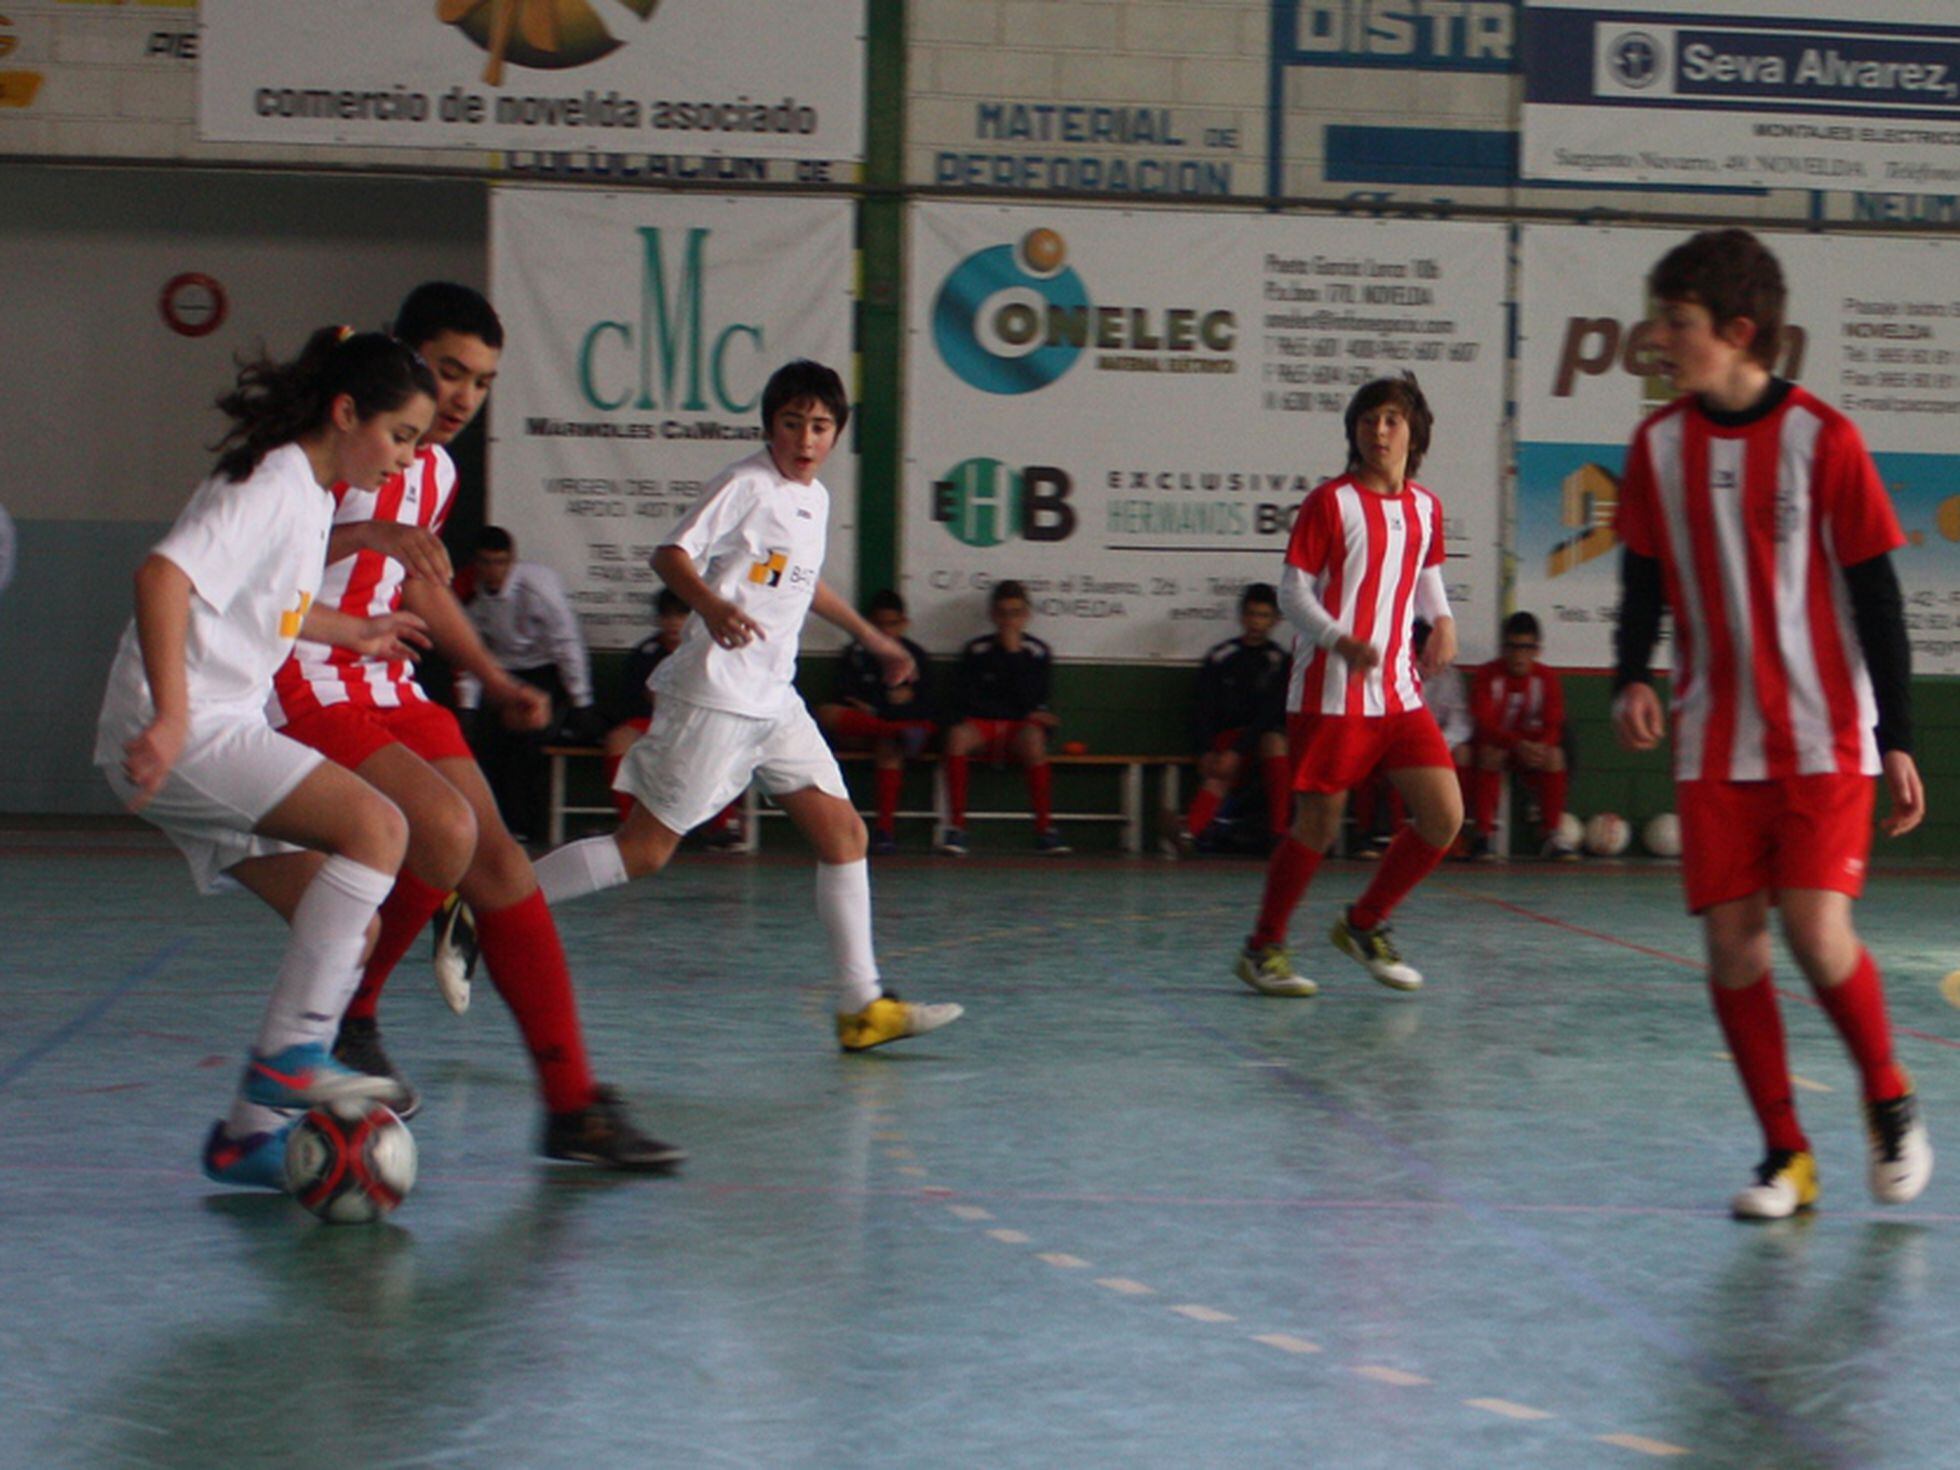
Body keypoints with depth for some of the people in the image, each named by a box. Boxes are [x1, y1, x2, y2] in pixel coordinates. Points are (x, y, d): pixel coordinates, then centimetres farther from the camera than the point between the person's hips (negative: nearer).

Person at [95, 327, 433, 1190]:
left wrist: (349, 631, 49)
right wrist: (170, 718, -34)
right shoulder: (274, 487, -12)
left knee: (352, 927, 6)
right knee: (375, 825, -25)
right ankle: (288, 1055, -25)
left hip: (218, 737, 10)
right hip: (184, 734, -10)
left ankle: (252, 1132, 10)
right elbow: (164, 575, -26)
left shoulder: (309, 494, 18)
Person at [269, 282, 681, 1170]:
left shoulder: (437, 472, 13)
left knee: (499, 865, -2)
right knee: (443, 830, -26)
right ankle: (345, 1018, -2)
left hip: (390, 690, 8)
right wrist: (363, 534, -33)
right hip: (306, 693, -8)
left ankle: (573, 1107, 1)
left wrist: (495, 681, 25)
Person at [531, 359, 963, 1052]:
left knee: (844, 832, 3)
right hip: (715, 695, -9)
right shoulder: (745, 484, -10)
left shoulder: (816, 499, 15)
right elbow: (671, 553, -19)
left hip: (775, 701, 9)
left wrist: (872, 637, 43)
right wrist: (711, 605, -39)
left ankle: (862, 1006, 7)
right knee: (646, 848, -10)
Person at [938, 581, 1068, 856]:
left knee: (1033, 738, -36)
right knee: (958, 736, -34)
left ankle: (1044, 829, -29)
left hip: (1020, 728, 0)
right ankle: (956, 826, -30)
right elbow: (964, 699, -2)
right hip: (981, 723, 0)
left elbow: (1030, 700, -5)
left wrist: (1014, 653, -13)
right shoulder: (977, 650, 1)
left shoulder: (1037, 652, 2)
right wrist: (1021, 713, -4)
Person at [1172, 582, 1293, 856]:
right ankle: (1188, 831, -59)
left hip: (1265, 735, 0)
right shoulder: (1220, 658, 4)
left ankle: (1280, 832, -34)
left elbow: (1269, 715, -10)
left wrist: (1236, 753, -21)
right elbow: (1201, 710, 2)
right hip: (1226, 738, 1)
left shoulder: (1280, 661, -1)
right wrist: (1206, 753, -14)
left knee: (1275, 741, -35)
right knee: (1217, 780, -30)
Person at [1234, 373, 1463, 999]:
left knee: (1445, 816, -2)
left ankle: (1364, 925, 16)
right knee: (1319, 827, -3)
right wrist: (1340, 640, -24)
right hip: (1331, 695, -6)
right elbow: (1292, 590, -8)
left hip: (1399, 692, 6)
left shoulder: (1425, 508, 10)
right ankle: (1263, 948, 16)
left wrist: (1442, 620, 7)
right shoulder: (1331, 501, -7)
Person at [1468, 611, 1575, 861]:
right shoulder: (1488, 675, -15)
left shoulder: (1546, 679, -7)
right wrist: (1518, 744, -41)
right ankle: (1483, 834, -29)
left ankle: (1552, 835, -19)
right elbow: (1484, 723, -25)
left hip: (1533, 748, 2)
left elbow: (1553, 725, -13)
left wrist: (1541, 746, -38)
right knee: (1490, 752, -35)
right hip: (1495, 743, -2)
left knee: (1554, 756, -27)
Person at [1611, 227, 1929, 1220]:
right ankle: (1784, 1153, 11)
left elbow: (1876, 596, -4)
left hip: (1825, 735, -4)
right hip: (1716, 740, 4)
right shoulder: (1658, 446, 3)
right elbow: (1645, 579, 12)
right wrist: (1632, 680, -7)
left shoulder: (1822, 438, -8)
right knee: (1730, 940, -2)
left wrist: (1897, 741, -5)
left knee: (1816, 929, -15)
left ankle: (1889, 1099, 12)